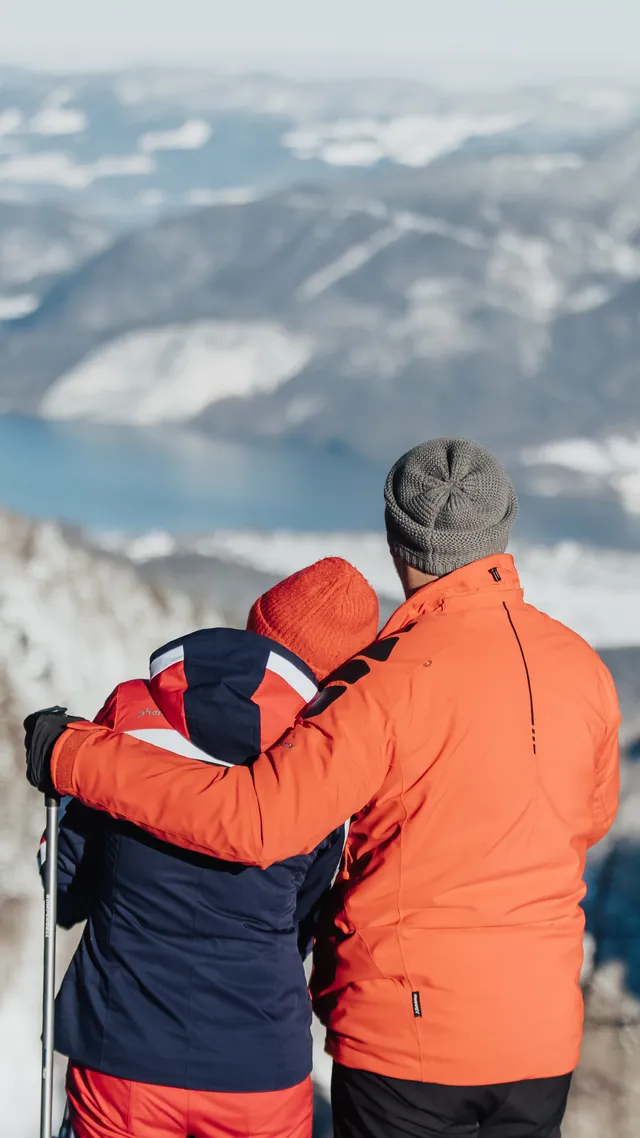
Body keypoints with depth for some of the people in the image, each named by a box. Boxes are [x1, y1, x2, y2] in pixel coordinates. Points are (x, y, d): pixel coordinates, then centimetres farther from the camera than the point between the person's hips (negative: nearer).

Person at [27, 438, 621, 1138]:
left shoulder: (393, 682, -18)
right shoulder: (583, 668, 1)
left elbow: (253, 822, -25)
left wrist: (74, 757, -17)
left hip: (410, 1034, -5)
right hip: (545, 1034, 5)